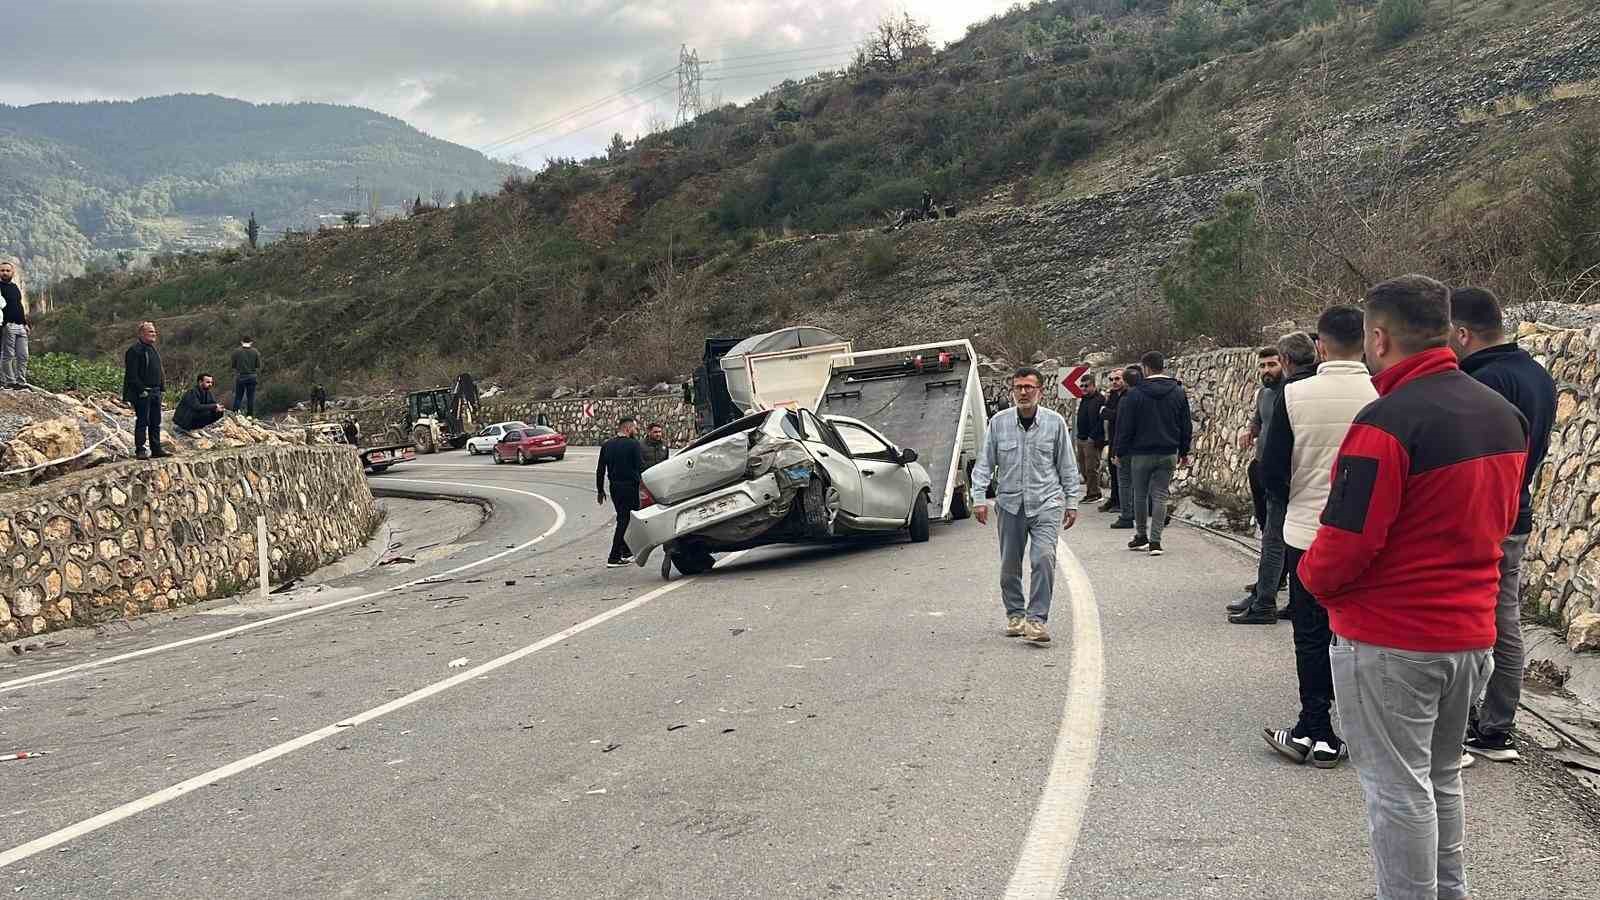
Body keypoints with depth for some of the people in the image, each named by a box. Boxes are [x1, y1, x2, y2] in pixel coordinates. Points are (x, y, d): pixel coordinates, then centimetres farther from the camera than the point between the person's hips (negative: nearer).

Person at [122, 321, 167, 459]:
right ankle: (140, 450, 0)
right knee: (142, 422, -5)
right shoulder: (134, 350, -10)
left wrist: (162, 387, 14)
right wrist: (141, 390, -19)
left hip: (155, 391, 8)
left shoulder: (154, 350, 17)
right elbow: (132, 374, -15)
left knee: (156, 422, 10)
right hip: (142, 393, -8)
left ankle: (156, 449, 15)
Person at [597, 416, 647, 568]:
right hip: (630, 487, -6)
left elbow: (600, 470, 9)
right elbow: (641, 467, -16)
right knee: (625, 521, -1)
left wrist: (600, 490, 16)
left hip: (614, 487, 6)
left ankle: (626, 552, 27)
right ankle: (614, 558, -2)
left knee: (623, 519, 20)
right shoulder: (634, 445, -12)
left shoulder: (606, 445, 6)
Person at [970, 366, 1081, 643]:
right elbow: (985, 463, 7)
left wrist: (1071, 503, 7)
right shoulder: (999, 422, 3)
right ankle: (1015, 615, 25)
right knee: (1010, 566, 8)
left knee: (1043, 558, -17)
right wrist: (980, 498, 0)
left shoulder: (1055, 422, 1)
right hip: (1009, 503, 2)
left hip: (1046, 502, -2)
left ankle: (1037, 618, -13)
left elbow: (1067, 466, 8)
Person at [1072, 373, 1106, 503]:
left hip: (1092, 440, -10)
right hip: (1081, 439, 10)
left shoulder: (1099, 399, -12)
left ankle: (1094, 494, -1)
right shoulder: (1084, 400, 18)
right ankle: (1090, 492, 19)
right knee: (1083, 468, 12)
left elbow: (1099, 420, -19)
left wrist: (1093, 437, -22)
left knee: (1091, 468, -7)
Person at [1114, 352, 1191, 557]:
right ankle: (1155, 541, -3)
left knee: (1140, 495, 13)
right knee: (1160, 496, 3)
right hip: (1168, 454, 3)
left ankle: (1141, 536, 23)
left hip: (1141, 454, -3)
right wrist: (1184, 451, 17)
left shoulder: (1135, 394, -8)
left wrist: (1122, 451, 3)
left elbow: (1125, 426, -6)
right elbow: (1187, 425, 9)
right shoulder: (1178, 392, 4)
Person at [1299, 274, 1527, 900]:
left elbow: (1345, 541, -21)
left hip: (1389, 641, -8)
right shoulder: (1504, 413, 5)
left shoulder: (1387, 421, -22)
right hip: (1472, 632, 8)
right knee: (1441, 779, 22)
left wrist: (1314, 577, -1)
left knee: (1397, 790, 3)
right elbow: (1498, 520, 15)